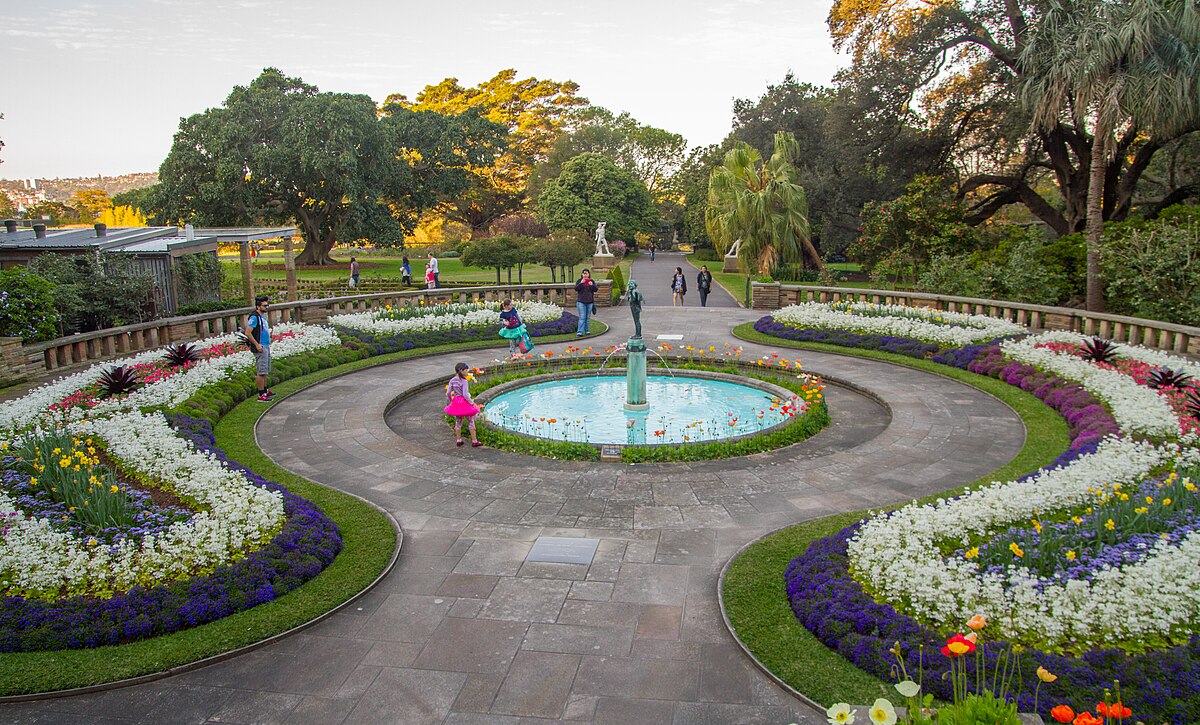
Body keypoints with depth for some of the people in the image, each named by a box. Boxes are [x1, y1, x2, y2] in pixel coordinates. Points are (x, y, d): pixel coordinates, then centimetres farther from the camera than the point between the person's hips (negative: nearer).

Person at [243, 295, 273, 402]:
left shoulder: (262, 316, 16)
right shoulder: (254, 317, -14)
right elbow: (248, 333, -20)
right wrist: (257, 344, -20)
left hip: (266, 347, 10)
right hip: (260, 348, -10)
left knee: (265, 371, 17)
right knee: (261, 372, -9)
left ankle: (265, 391, 28)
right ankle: (261, 395, -7)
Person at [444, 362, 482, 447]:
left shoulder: (452, 380, 1)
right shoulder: (464, 381, -17)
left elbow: (448, 393, 1)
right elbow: (465, 394, -21)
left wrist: (451, 401, 18)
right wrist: (472, 403, -12)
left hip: (456, 401, 6)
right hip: (464, 402, -6)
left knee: (458, 422, 17)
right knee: (470, 421, 5)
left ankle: (458, 440, 24)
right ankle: (474, 441, 8)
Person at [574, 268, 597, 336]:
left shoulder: (592, 281, 6)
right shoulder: (579, 281, 1)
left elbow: (595, 289, -2)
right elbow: (576, 289, -10)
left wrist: (592, 285, -21)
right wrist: (581, 283, -24)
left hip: (590, 302, 3)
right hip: (581, 302, -3)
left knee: (588, 317, 10)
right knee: (582, 317, -11)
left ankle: (587, 330, 20)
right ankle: (579, 332, -14)